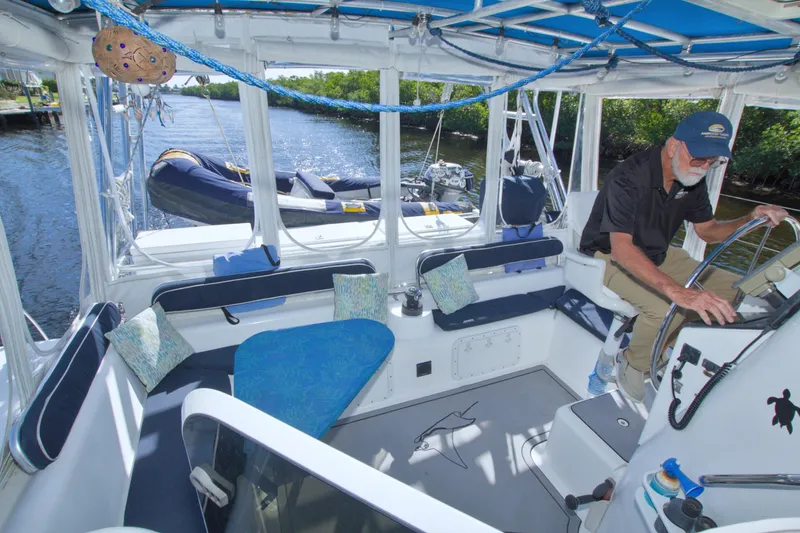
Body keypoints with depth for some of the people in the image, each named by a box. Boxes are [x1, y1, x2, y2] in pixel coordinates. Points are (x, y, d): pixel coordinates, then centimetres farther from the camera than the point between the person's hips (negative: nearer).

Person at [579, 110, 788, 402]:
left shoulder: (692, 180, -2)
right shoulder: (628, 178, -27)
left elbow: (707, 229, 9)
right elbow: (621, 248, -38)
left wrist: (750, 220, -13)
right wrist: (678, 291, -49)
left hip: (657, 254, 8)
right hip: (610, 255, -8)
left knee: (731, 289, -2)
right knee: (667, 305, -32)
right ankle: (632, 363, -3)